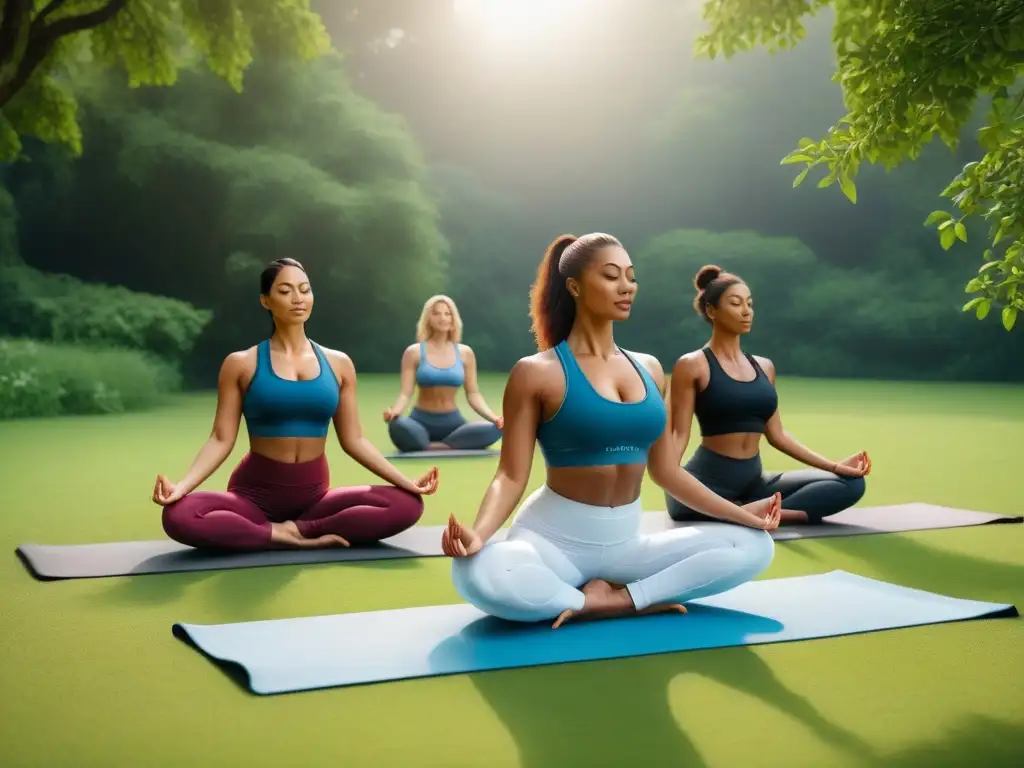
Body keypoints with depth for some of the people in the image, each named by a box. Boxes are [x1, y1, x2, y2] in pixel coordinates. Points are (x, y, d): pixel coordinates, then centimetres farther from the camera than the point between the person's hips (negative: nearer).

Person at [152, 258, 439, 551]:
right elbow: (222, 440, -4)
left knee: (407, 504, -22)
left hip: (314, 494, 3)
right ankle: (289, 537, -22)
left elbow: (353, 440, 7)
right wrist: (181, 486, -20)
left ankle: (297, 529, -17)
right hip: (255, 491, -2)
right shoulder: (241, 364, 0)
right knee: (178, 516, -33)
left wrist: (405, 481, -4)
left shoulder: (338, 363, 6)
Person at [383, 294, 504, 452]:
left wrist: (493, 417, -13)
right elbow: (405, 393, -5)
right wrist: (394, 411, -28)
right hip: (422, 421, -3)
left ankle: (424, 447, -20)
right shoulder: (414, 352, 0)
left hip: (452, 421, 3)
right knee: (398, 427, -39)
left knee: (493, 430, -29)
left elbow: (473, 394, 4)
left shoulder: (465, 353, 6)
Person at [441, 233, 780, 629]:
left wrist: (739, 512, 9)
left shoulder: (649, 370, 8)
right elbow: (511, 476, -10)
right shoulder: (537, 373, -7)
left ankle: (620, 598, -14)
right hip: (553, 538, -5)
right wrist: (478, 534, -29)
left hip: (625, 541, 5)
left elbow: (665, 469, 14)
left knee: (755, 545, -8)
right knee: (480, 577, -38)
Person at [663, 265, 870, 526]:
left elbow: (776, 434, 15)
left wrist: (834, 466, 9)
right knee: (685, 503, -44)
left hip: (754, 480, 7)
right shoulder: (692, 366, -4)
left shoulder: (764, 367, 15)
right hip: (709, 480, -7)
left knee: (850, 483, -8)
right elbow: (679, 433, -8)